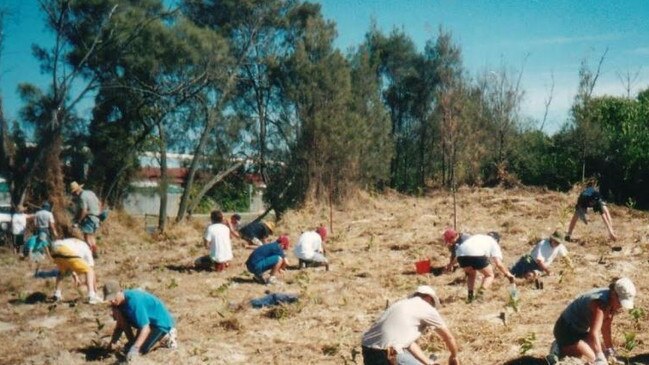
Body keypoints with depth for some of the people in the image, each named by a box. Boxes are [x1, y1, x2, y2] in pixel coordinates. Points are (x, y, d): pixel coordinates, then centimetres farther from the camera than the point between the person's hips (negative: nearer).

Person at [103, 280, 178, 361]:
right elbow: (119, 325, 3)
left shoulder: (134, 301, -34)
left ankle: (165, 337, 2)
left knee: (141, 349, -19)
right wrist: (112, 342, -7)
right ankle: (132, 342, 4)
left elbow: (145, 328, -36)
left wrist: (135, 348, -45)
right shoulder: (118, 301, -8)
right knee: (118, 313, -8)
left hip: (162, 322, -8)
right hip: (148, 320, 8)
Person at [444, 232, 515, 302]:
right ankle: (480, 293, -3)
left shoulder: (475, 237, 40)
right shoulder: (494, 243, 28)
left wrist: (451, 264, 50)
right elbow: (498, 264, 15)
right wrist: (507, 273, 29)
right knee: (489, 275, 18)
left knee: (471, 274, 32)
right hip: (477, 255, -5)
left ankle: (470, 295, 19)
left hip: (461, 254, 5)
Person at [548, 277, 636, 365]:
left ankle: (567, 346, 21)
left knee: (603, 353, 14)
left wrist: (610, 351, 9)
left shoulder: (612, 302, -5)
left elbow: (605, 328, 6)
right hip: (566, 330, -10)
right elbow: (594, 332, -41)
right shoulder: (600, 303, -33)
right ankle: (560, 350, -3)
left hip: (581, 331, 10)